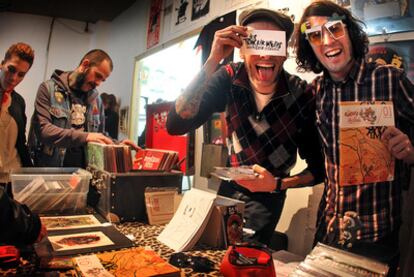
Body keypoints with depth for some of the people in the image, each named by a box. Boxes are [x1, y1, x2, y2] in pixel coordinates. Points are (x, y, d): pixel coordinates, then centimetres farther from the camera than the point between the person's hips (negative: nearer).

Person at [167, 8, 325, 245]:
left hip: (268, 193, -2)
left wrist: (278, 184, -32)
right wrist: (213, 61, -41)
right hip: (230, 183, 3)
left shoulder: (301, 95, -24)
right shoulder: (228, 79, -20)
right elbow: (176, 125, -34)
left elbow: (319, 167, -15)